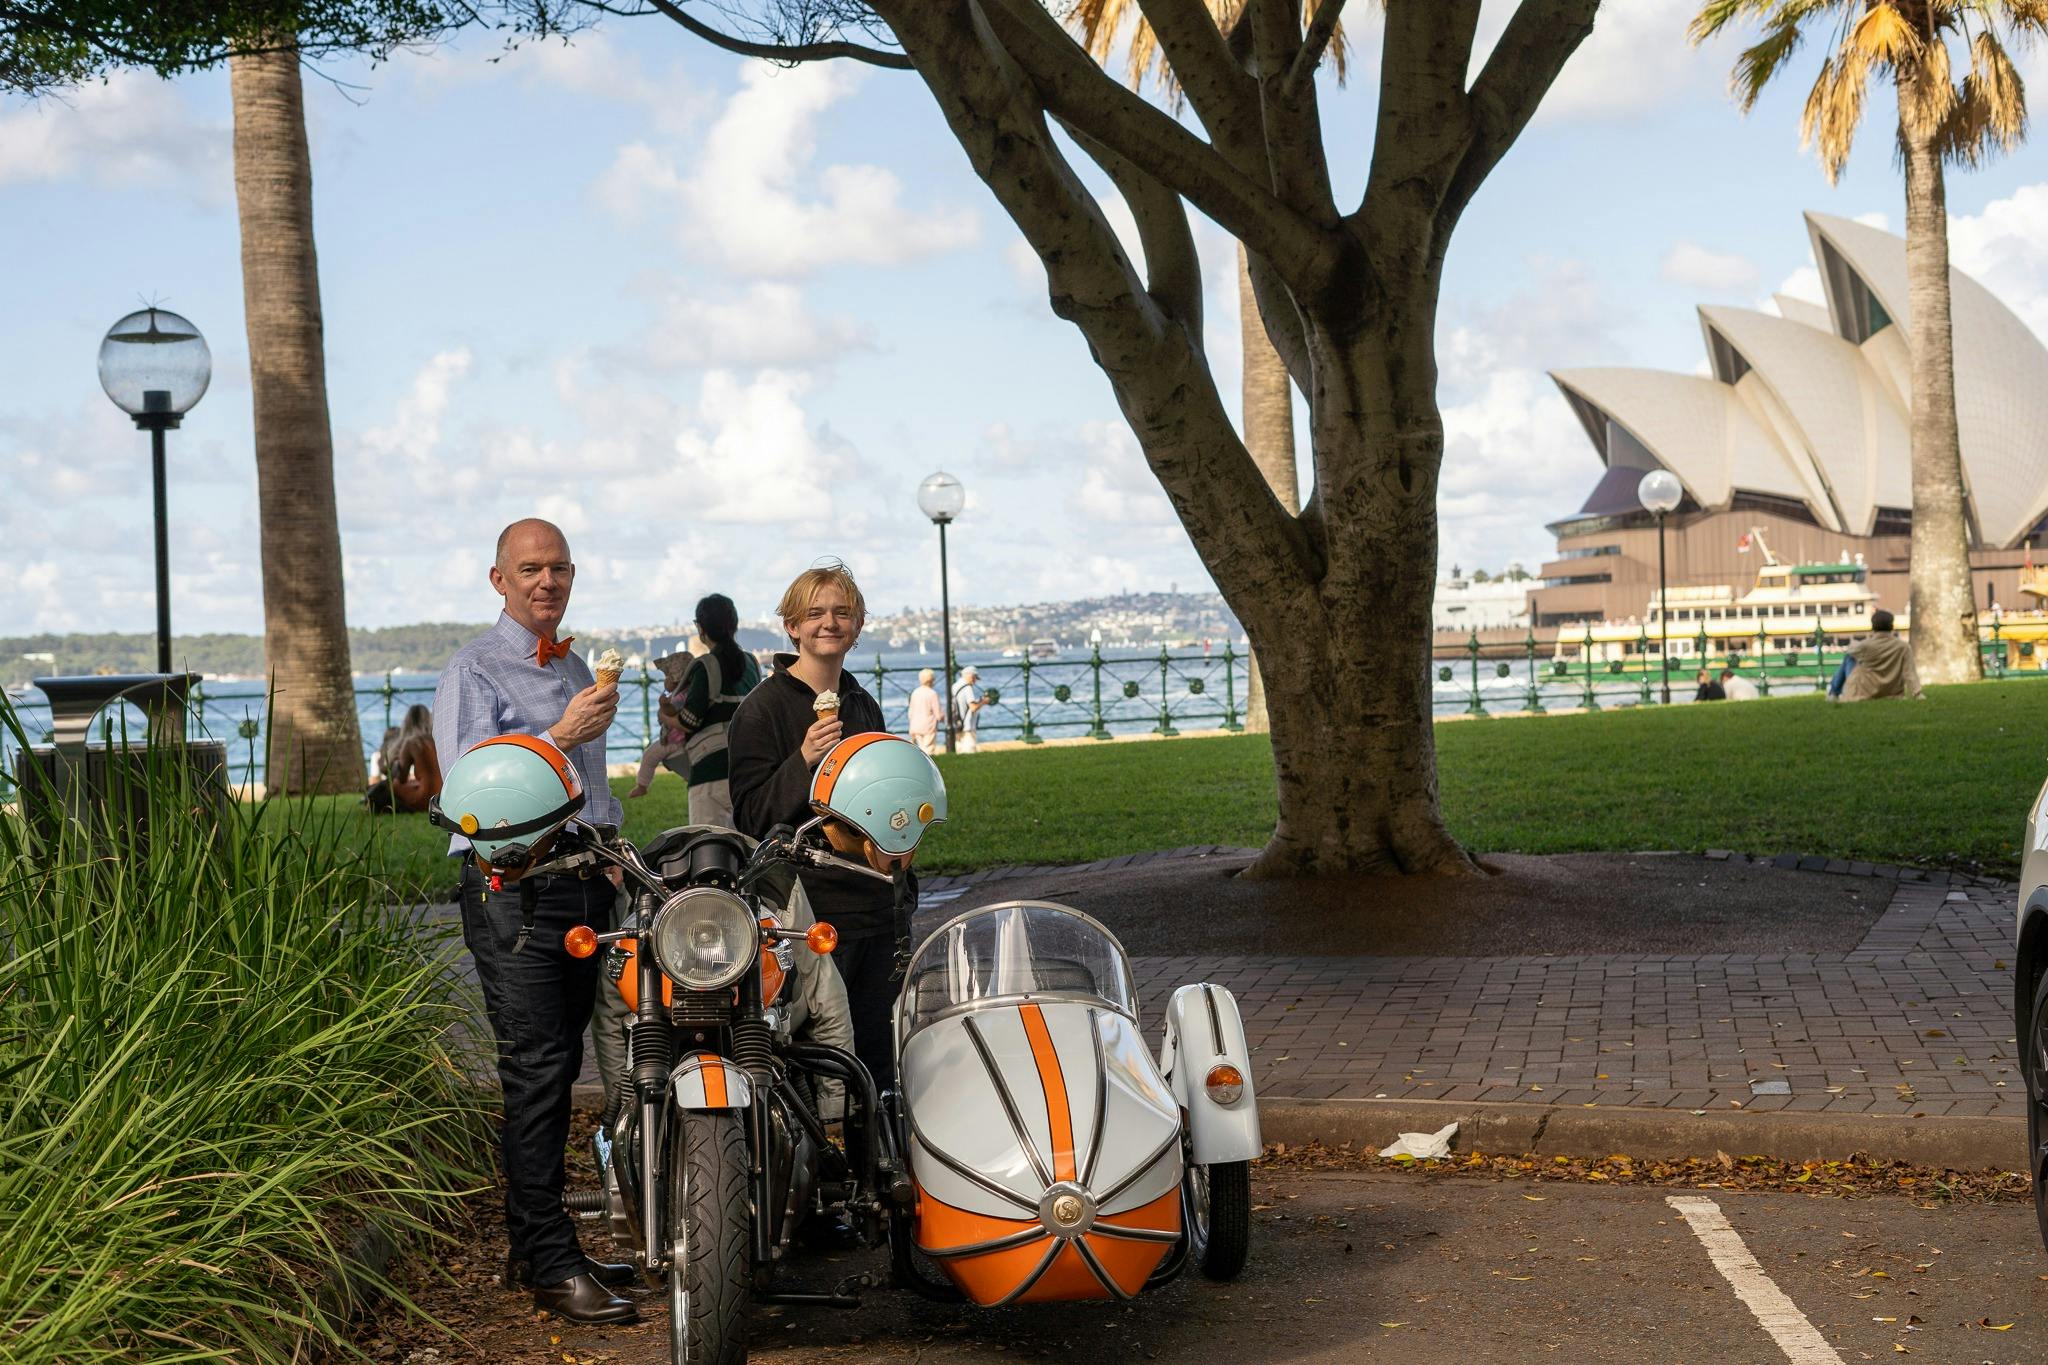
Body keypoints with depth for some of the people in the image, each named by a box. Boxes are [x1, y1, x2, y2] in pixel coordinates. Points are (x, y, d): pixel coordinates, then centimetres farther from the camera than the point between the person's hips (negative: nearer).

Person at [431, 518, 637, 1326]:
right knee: (537, 1070, -12)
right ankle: (552, 1267, -12)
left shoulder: (575, 669, 22)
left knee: (557, 1070, 10)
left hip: (584, 884, 8)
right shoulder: (475, 669, -2)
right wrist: (559, 736, -22)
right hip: (513, 886, -8)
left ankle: (532, 1241, 18)